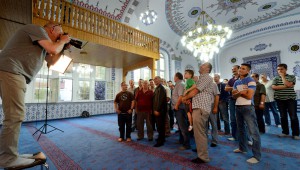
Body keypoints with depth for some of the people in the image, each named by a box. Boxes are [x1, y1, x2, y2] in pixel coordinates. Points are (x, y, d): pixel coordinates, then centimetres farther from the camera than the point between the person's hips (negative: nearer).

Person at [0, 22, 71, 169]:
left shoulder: (42, 42, 26)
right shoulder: (37, 28, -1)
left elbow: (51, 61, 28)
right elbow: (53, 49, -15)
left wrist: (63, 48, 23)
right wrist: (63, 41, 5)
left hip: (15, 74, 11)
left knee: (15, 116, 10)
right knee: (15, 116, -13)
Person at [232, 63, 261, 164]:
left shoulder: (250, 81, -9)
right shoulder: (236, 82, 12)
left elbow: (249, 96, -18)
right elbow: (233, 95, 6)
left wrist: (239, 92, -4)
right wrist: (241, 92, -12)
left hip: (248, 107, -8)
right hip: (238, 107, 8)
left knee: (253, 131, -5)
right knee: (241, 129, 18)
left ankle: (257, 156, 4)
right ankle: (242, 148, 34)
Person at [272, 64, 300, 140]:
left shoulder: (292, 77, 3)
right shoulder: (276, 78, 8)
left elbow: (288, 84, -16)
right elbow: (273, 87, -7)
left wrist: (282, 76, -8)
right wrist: (285, 86, -13)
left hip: (291, 99, -2)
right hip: (280, 100, 2)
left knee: (293, 117, -1)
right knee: (283, 117, 8)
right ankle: (285, 132, 19)